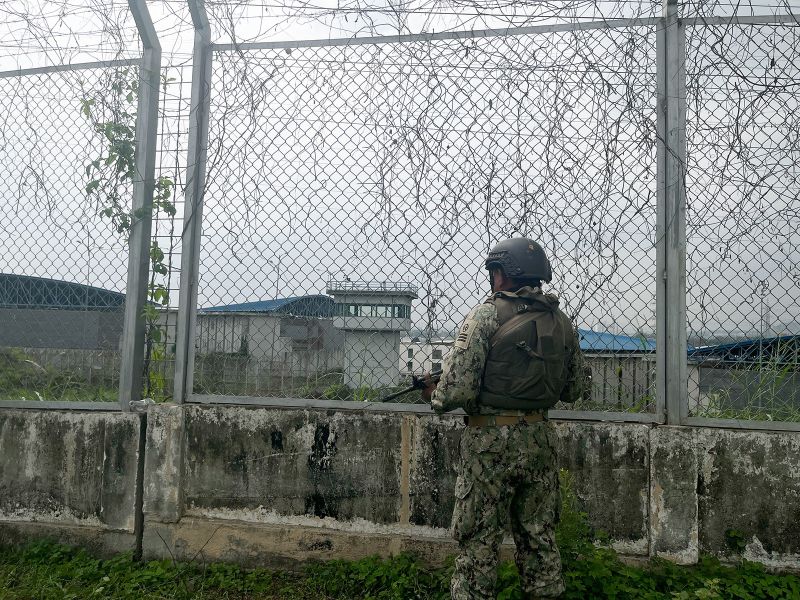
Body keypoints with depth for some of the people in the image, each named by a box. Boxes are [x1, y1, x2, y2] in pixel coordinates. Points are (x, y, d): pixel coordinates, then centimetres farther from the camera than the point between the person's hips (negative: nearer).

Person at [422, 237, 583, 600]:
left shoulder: (486, 316, -12)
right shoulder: (563, 323, 6)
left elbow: (458, 388, -18)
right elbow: (571, 392, 14)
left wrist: (435, 397, 2)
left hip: (491, 439, -5)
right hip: (540, 438, 6)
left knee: (478, 543, 6)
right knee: (539, 537, 18)